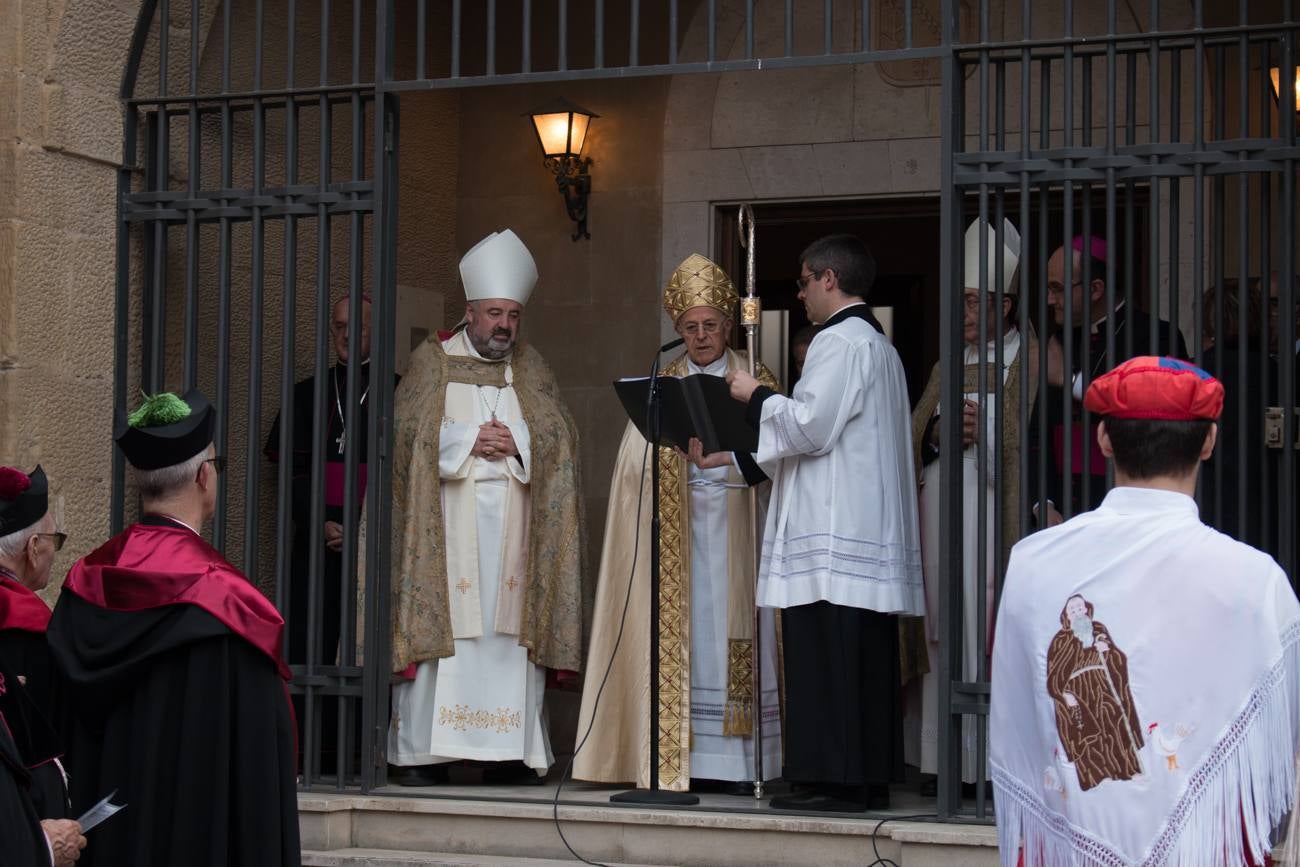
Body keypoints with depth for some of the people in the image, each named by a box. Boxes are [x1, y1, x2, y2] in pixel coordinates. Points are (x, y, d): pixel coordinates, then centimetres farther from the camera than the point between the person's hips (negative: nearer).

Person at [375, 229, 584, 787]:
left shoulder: (531, 370, 16)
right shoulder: (431, 361, 9)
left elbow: (560, 434, 6)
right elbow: (407, 428, -3)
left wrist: (517, 442, -11)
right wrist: (469, 440, -11)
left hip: (511, 526, 2)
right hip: (446, 524, -2)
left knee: (507, 631, -1)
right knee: (440, 627, -7)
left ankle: (509, 751, 1)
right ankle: (422, 751, -5)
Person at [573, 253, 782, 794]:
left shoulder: (757, 384, 10)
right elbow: (636, 462, 1)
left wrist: (724, 459, -16)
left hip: (737, 531, -1)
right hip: (676, 533, 1)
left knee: (736, 637, -6)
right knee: (683, 636, -5)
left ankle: (739, 761, -5)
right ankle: (683, 763, -5)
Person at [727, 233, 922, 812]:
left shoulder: (838, 342, -10)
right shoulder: (880, 346, 21)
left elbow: (811, 426, -17)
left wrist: (757, 396, -2)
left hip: (832, 530, -10)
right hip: (874, 527, 10)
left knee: (824, 655, -8)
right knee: (867, 657, 9)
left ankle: (832, 780, -8)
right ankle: (871, 777, 11)